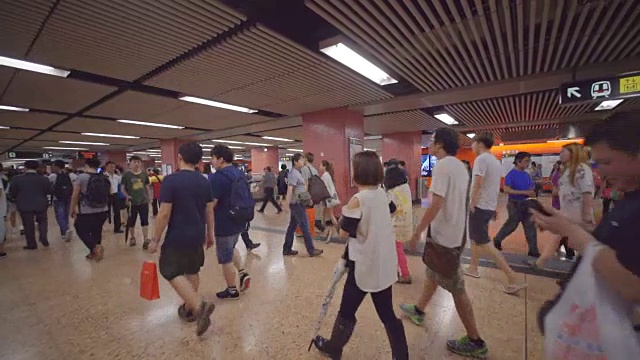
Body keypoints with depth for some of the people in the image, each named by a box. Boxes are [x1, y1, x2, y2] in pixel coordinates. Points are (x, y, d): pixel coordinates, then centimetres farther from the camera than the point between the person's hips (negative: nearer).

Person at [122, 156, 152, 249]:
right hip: (132, 202, -1)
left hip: (144, 201, 1)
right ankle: (132, 237, 35)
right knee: (131, 222, 14)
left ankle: (146, 240, 4)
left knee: (145, 221, 0)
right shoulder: (126, 175, -5)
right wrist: (127, 195, -15)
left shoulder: (144, 174, 1)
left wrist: (149, 196, 9)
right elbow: (123, 188, 0)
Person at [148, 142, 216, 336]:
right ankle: (189, 308, 33)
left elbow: (164, 214, -16)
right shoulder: (204, 182, 0)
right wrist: (210, 234, 17)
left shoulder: (170, 180, -16)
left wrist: (155, 239, -4)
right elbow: (209, 211, 6)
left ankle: (199, 305, -9)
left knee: (171, 271, 7)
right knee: (192, 271, 19)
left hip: (177, 237, -5)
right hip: (198, 236, 6)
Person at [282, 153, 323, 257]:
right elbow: (290, 189, -24)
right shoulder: (294, 173, -16)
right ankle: (311, 250, 8)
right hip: (297, 203, -10)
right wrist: (287, 203, -28)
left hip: (297, 203, 10)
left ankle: (287, 249, 20)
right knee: (305, 226, -2)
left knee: (292, 226, 12)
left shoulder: (298, 172, 14)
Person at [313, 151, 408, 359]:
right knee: (387, 314, 20)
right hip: (385, 265, 6)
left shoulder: (357, 201, -21)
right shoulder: (382, 194, 0)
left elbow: (343, 233, -13)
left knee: (347, 311, 17)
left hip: (365, 266, -6)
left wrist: (345, 214, 1)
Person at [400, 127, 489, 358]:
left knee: (456, 289, 3)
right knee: (432, 275, 23)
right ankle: (418, 311, 41)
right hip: (454, 232, 10)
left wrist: (417, 232, -19)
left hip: (445, 235, -10)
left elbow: (436, 204, -26)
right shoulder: (459, 166, 10)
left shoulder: (443, 165, -20)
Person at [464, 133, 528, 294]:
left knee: (484, 244, -4)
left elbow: (477, 185, -22)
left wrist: (472, 205, -16)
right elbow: (494, 186, 17)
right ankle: (473, 268, 32)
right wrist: (493, 208, 22)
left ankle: (513, 279, -4)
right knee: (475, 238, 21)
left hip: (479, 207, -10)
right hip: (490, 207, 10)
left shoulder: (481, 159, -15)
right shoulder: (496, 161, 13)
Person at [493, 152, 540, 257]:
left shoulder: (526, 174, 7)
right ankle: (497, 239, 29)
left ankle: (533, 250, 14)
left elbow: (532, 186, 16)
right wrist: (524, 192, -26)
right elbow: (506, 189, -23)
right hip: (515, 204, -6)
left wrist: (532, 193, -7)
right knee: (511, 225, 6)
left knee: (530, 227, 6)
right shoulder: (511, 174, -14)